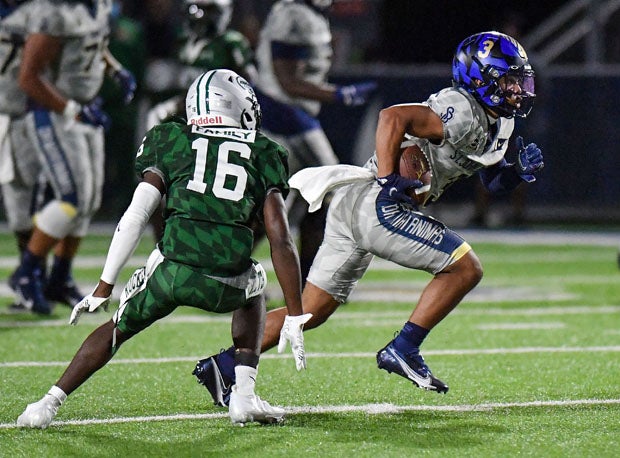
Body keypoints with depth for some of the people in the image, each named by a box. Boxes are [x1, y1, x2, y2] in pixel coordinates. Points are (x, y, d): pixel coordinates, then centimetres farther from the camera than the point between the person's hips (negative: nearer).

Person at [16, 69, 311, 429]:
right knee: (254, 288, 36)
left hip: (172, 271, 0)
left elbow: (135, 218, 10)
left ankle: (50, 403, 20)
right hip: (227, 284, 0)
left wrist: (104, 287, 14)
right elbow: (281, 241, 9)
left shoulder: (172, 145, 19)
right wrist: (296, 318, 9)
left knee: (119, 327, 27)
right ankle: (244, 395, 21)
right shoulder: (262, 157, 18)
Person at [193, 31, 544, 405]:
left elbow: (495, 180, 27)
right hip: (377, 205, -10)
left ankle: (223, 366, 7)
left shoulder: (494, 124, 18)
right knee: (465, 268, -8)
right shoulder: (463, 113, -13)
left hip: (353, 205, 10)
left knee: (311, 310, 10)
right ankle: (403, 351, -6)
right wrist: (388, 180, -24)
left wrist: (522, 171, 6)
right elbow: (393, 117, -23)